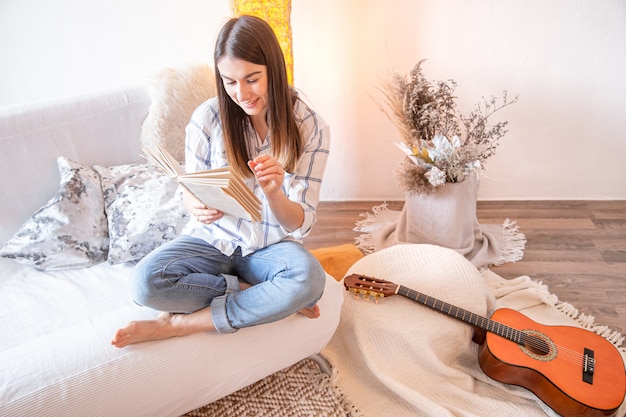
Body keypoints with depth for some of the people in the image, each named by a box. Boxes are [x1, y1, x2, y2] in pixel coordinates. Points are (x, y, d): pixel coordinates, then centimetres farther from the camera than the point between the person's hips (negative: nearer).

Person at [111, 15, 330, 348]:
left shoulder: (310, 129, -10)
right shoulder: (208, 117, -10)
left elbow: (299, 225, -11)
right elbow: (189, 193, 1)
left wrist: (274, 193, -34)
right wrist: (197, 207, -25)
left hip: (270, 246, 0)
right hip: (213, 238, 1)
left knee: (309, 279, -34)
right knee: (146, 282, -26)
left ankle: (176, 324, -18)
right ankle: (269, 299, -11)